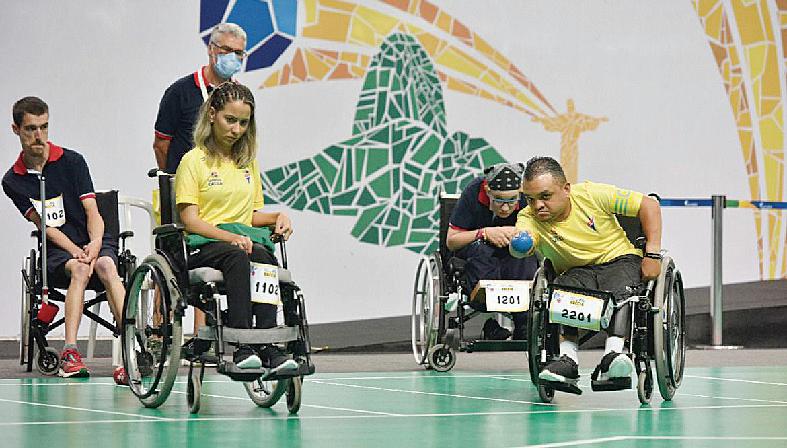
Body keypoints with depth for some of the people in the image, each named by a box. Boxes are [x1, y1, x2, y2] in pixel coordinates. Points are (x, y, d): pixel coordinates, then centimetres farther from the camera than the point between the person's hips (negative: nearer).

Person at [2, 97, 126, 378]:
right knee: (79, 269, -35)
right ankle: (70, 353, -45)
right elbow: (44, 225, -2)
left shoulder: (71, 161, 2)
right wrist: (75, 251, -19)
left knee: (105, 265, -34)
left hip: (93, 242, 0)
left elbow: (92, 212, -2)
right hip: (57, 252, 0)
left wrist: (94, 244, -23)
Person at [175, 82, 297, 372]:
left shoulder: (248, 163, 23)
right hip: (203, 246, -4)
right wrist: (230, 238, -19)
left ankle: (267, 345, -44)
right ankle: (242, 348, -48)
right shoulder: (194, 161, 4)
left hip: (246, 241, 4)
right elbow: (190, 220, -4)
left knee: (263, 257, -34)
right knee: (238, 257, -39)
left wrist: (276, 217, 5)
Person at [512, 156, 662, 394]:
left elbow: (649, 205, -10)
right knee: (563, 289, -33)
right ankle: (567, 357, -42)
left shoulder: (592, 195, -14)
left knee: (620, 289, -36)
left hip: (619, 260, -2)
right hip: (576, 271, 2)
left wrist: (652, 254, -16)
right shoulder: (529, 218, -10)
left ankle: (613, 352, -48)